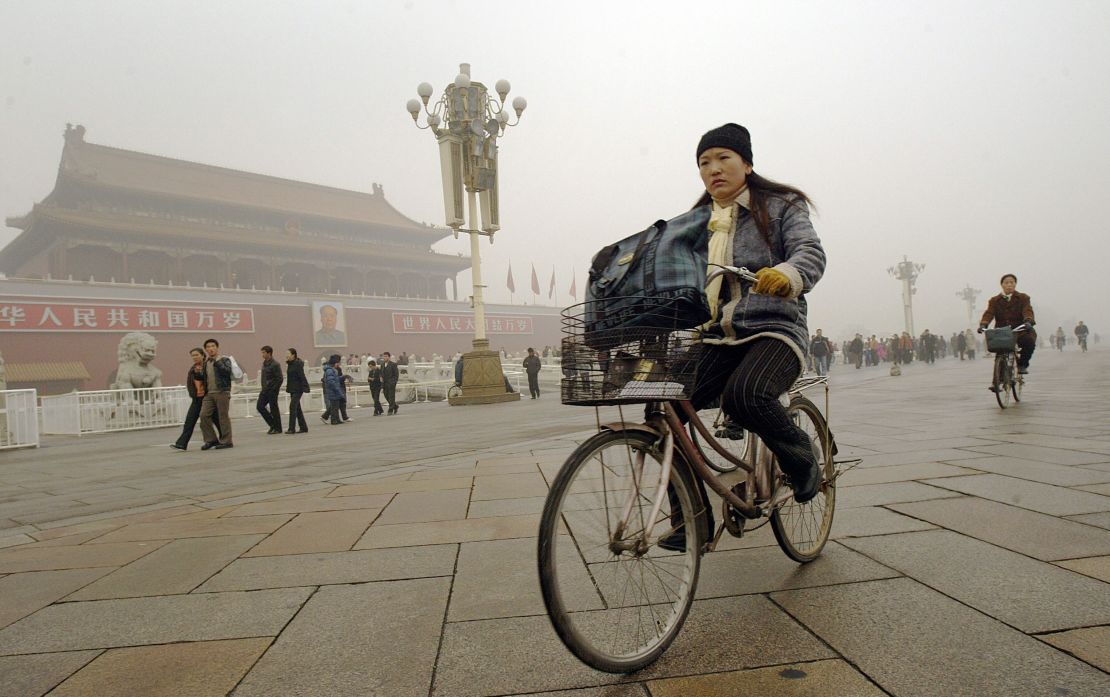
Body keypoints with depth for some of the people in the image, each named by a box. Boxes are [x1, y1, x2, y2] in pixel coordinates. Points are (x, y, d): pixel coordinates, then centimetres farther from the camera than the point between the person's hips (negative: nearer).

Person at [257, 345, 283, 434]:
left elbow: (279, 379, -16)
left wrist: (273, 389, -17)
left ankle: (277, 428, 10)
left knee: (273, 409, -2)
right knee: (259, 406, 4)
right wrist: (262, 387, 12)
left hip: (272, 391, -8)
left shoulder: (275, 364, -14)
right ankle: (273, 424, 15)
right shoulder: (264, 363, 12)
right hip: (264, 390, 8)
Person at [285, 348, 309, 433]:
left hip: (298, 389, -9)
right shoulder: (289, 364, 13)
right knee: (297, 408, 11)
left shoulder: (298, 364, -13)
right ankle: (303, 427, 17)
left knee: (292, 407, -13)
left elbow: (302, 376, -17)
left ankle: (291, 429, -13)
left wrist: (305, 387, -20)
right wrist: (288, 387, 17)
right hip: (292, 389, 9)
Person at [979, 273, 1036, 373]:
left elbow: (1027, 310, -10)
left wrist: (1028, 321, -33)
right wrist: (983, 324, -27)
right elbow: (989, 313, -5)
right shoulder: (994, 300, 12)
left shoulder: (1023, 298, 9)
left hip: (1020, 330, -1)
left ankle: (1022, 364, -7)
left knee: (1029, 341, -31)